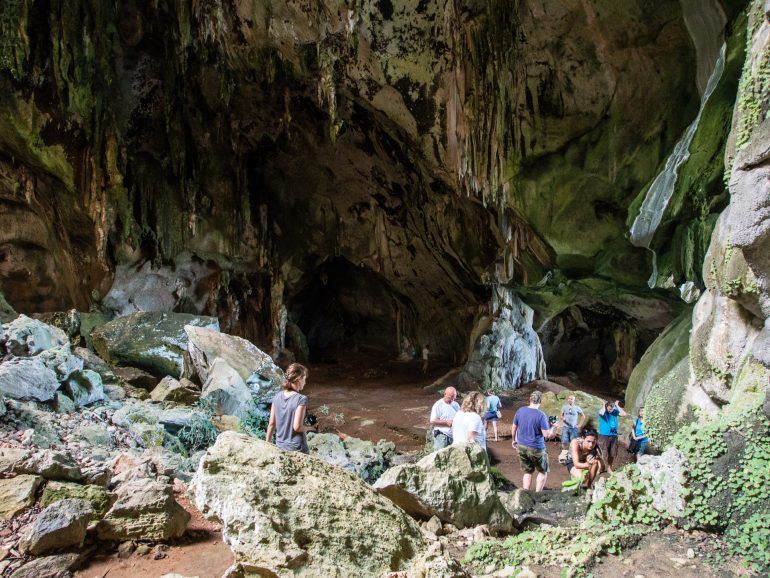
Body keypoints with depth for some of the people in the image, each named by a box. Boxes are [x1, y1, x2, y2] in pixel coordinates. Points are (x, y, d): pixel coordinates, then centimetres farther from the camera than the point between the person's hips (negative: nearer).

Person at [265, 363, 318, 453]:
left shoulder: (277, 397, -2)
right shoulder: (301, 399, -18)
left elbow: (271, 424, 2)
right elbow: (297, 427, -19)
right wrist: (311, 428, -1)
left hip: (280, 446, 5)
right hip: (296, 449, -5)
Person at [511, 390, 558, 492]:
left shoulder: (520, 411, -3)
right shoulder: (541, 415, -18)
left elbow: (514, 427, 6)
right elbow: (547, 435, -16)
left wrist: (514, 440, 21)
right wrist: (553, 427, 3)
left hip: (521, 447, 4)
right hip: (537, 449, -4)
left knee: (527, 472, 19)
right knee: (543, 472, 17)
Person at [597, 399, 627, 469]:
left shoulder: (615, 411, 4)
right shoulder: (603, 411, -9)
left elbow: (624, 414, -8)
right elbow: (601, 413, -33)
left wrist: (617, 405, -6)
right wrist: (604, 405, -18)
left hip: (614, 435, 5)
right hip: (604, 435, -4)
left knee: (612, 454, 12)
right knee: (603, 454, -4)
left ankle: (609, 467, 29)